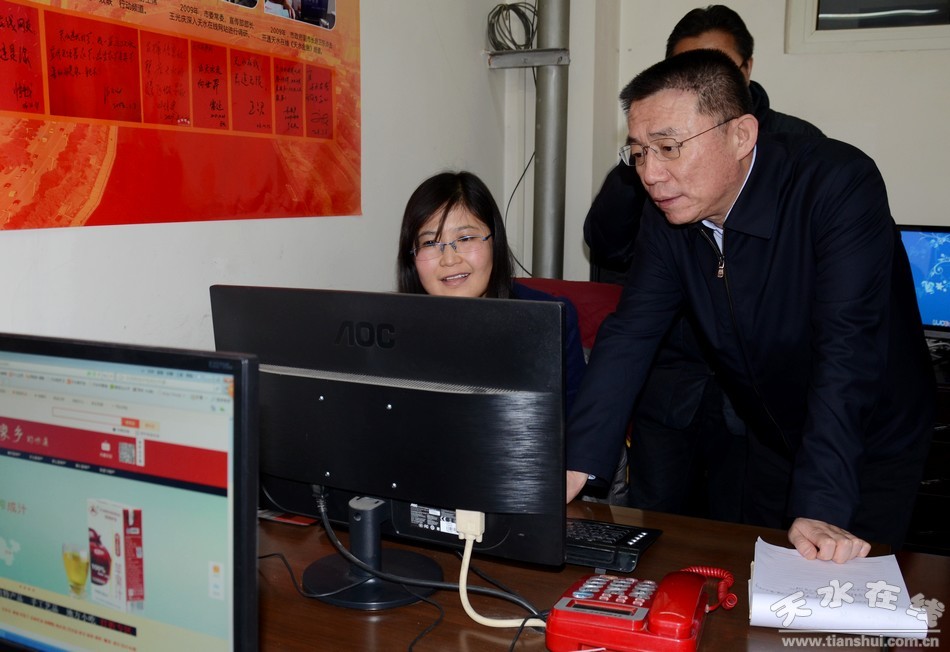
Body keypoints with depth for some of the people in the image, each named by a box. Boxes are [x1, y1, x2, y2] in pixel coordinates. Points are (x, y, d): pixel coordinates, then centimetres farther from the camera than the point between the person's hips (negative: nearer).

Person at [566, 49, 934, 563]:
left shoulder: (840, 186, -29)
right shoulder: (667, 214, -12)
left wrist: (820, 508, -41)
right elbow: (629, 337, -16)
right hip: (772, 441, 5)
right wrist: (572, 469, -27)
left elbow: (845, 351, -36)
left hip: (873, 446, -4)